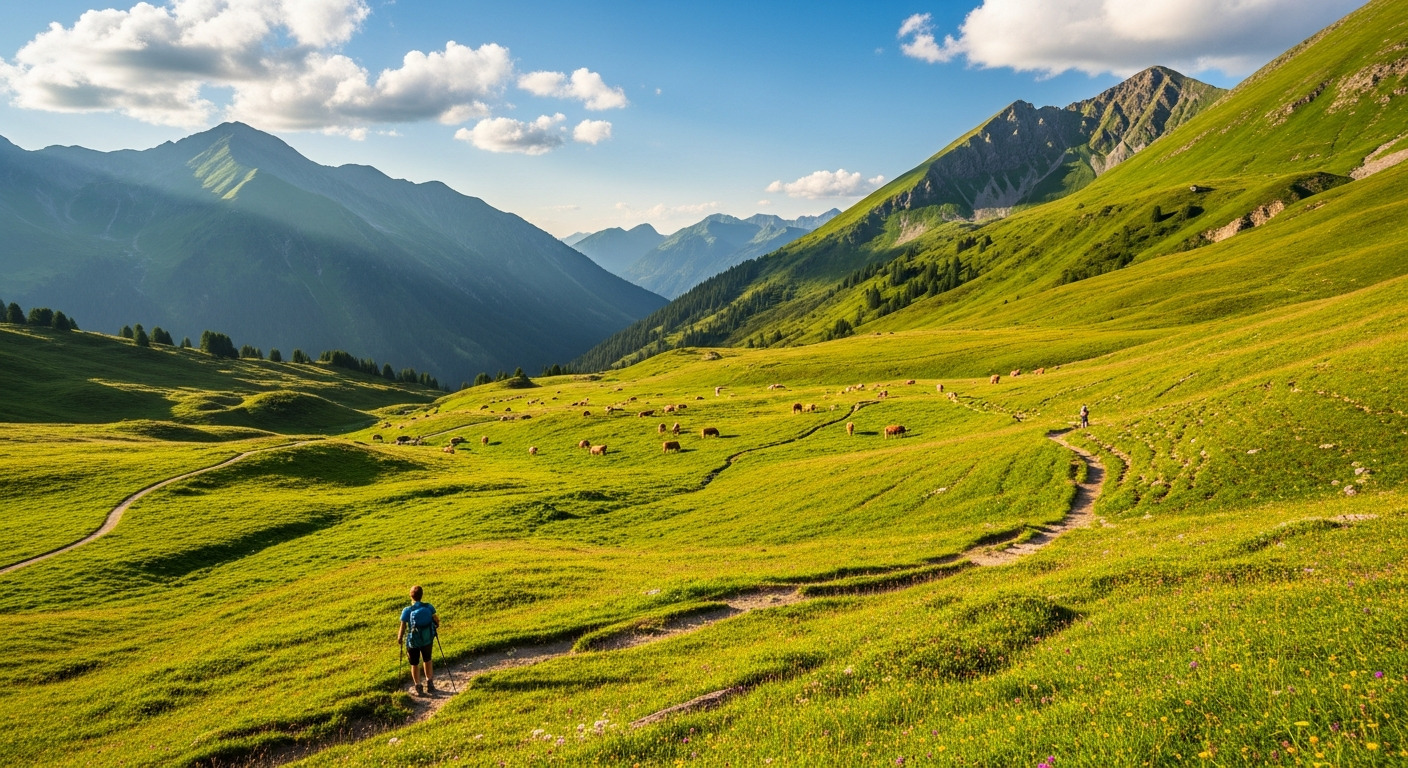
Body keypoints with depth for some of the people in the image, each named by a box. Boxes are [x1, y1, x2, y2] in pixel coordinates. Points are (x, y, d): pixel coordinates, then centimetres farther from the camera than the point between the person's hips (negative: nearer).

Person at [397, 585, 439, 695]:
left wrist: (399, 638, 5)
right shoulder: (429, 607, -13)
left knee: (415, 664, 19)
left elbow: (403, 628, -14)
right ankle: (430, 683, 34)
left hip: (413, 641, -2)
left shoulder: (407, 611, -20)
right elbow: (435, 622, -3)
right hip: (427, 639, 2)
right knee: (427, 660, 27)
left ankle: (418, 687, 27)